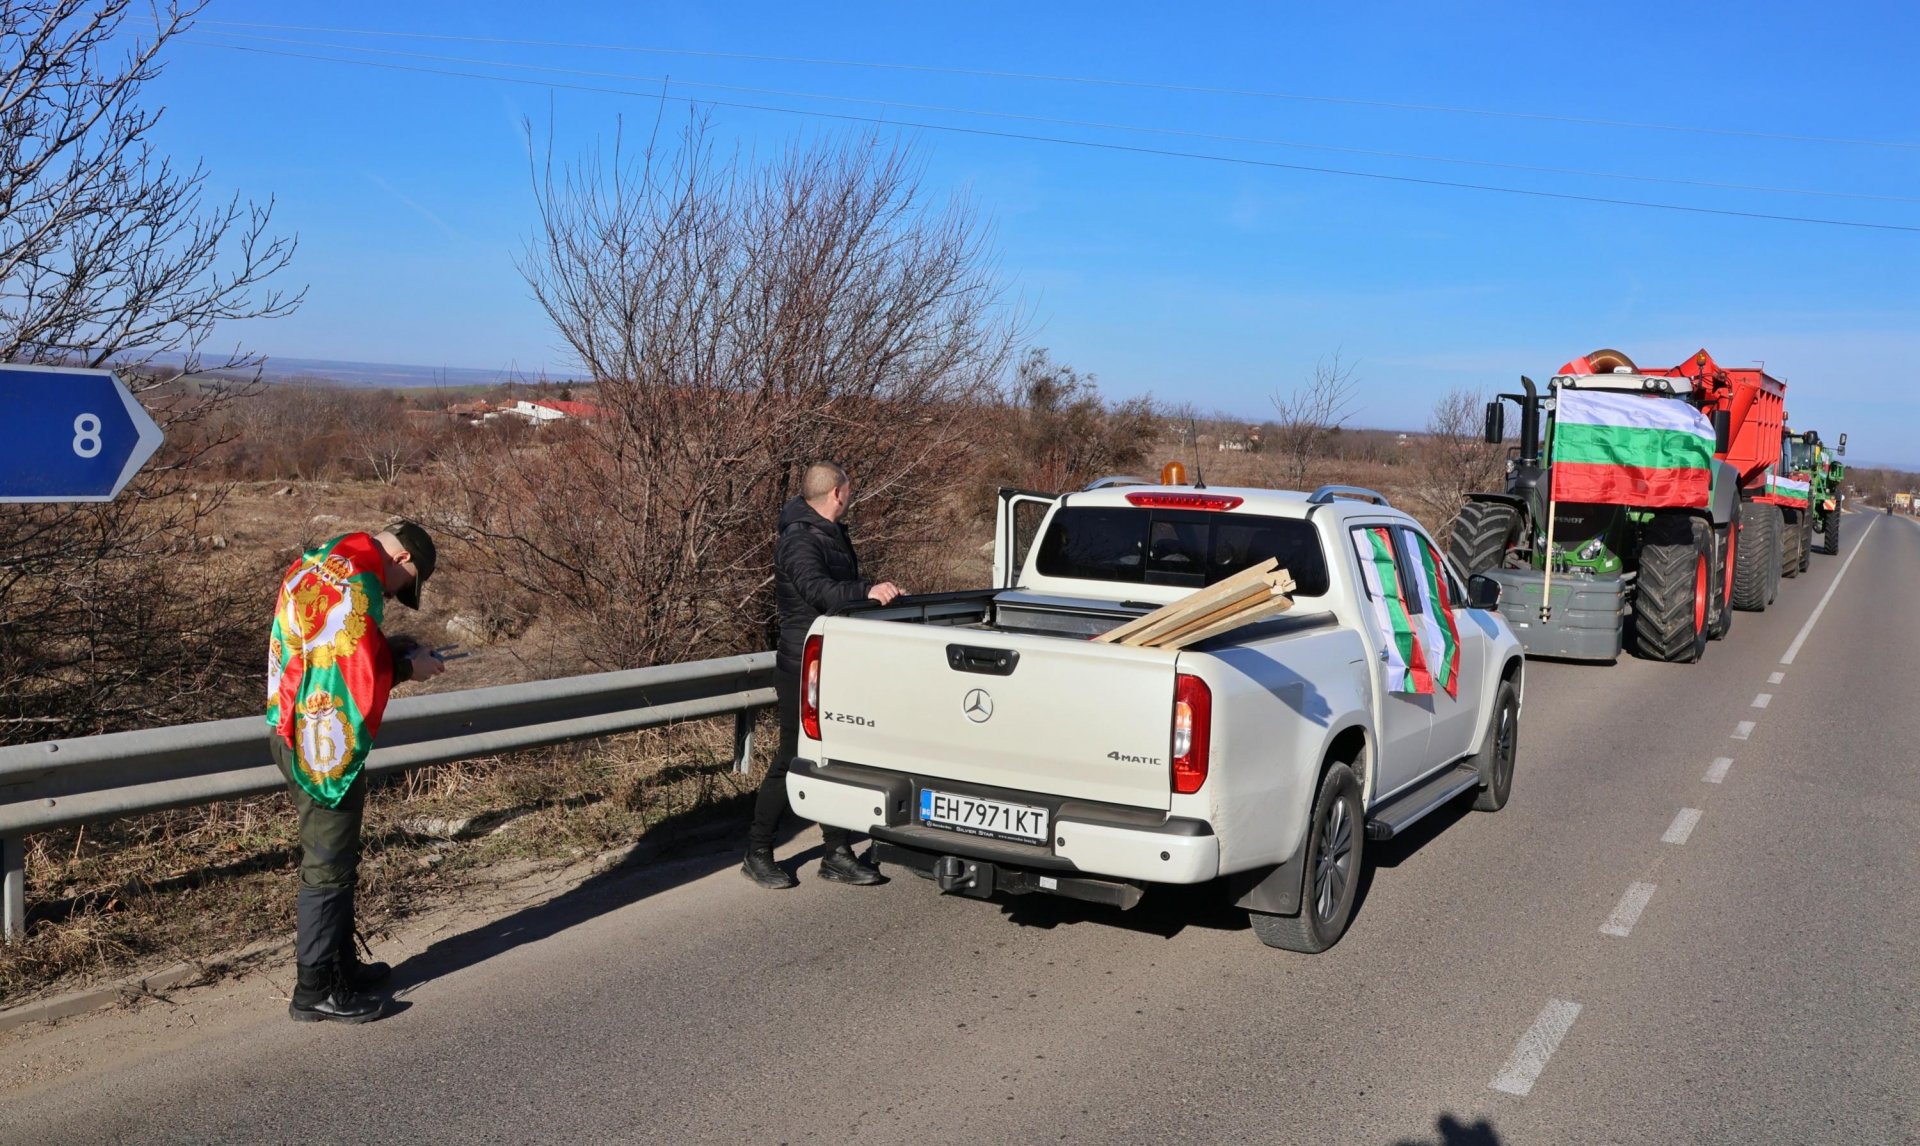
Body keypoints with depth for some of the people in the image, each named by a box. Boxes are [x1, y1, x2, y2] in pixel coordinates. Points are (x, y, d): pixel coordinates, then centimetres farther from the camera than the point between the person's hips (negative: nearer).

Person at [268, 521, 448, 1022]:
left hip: (294, 732, 10)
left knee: (331, 857, 20)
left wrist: (386, 647, 10)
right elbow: (359, 673, -22)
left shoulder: (314, 564, 12)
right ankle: (317, 990, 9)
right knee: (329, 867, 0)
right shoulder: (359, 582, -19)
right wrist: (408, 667, -6)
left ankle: (340, 964, 32)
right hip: (328, 746, -10)